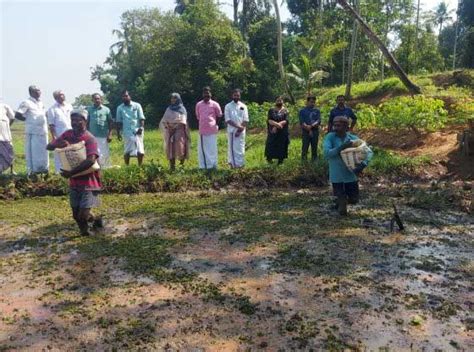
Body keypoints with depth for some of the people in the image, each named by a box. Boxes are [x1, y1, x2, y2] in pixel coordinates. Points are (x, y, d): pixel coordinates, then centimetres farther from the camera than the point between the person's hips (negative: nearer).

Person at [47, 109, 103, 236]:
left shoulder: (90, 138, -17)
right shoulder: (68, 134, 4)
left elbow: (91, 160, -31)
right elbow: (49, 147, 8)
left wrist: (71, 173, -28)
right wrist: (58, 144, -15)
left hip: (88, 181, -6)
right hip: (74, 182, 6)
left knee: (83, 215, -10)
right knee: (76, 215, 11)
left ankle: (95, 220, 22)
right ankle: (95, 220, 38)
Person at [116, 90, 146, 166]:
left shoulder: (137, 105, 6)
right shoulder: (120, 108, 10)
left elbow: (141, 118, 1)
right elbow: (118, 122, 12)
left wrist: (141, 127, -13)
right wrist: (118, 133, 7)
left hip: (137, 131, -1)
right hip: (127, 132, 1)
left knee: (140, 151, -4)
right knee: (127, 151, 0)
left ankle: (140, 167, 8)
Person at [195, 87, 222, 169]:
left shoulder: (215, 104, -1)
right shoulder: (198, 104, 7)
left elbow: (219, 115, 10)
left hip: (212, 130, -3)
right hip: (202, 130, 3)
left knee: (212, 148, 1)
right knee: (202, 149, 5)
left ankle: (213, 165, 8)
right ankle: (203, 166, 13)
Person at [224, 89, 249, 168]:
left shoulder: (243, 106, 6)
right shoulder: (228, 106, 2)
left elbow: (245, 120, 1)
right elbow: (228, 120, -6)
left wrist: (240, 129, -10)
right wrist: (237, 126, -17)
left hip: (241, 131, 1)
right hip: (231, 131, -1)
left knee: (240, 148, 1)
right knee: (231, 148, 0)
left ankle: (240, 164, 7)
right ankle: (232, 164, 5)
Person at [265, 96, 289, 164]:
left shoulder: (285, 111, 5)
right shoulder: (271, 110, 7)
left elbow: (285, 121, -8)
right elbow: (269, 120, -6)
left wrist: (276, 125, -19)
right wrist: (277, 124, -23)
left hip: (282, 133, 0)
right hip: (272, 133, 0)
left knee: (281, 147, 2)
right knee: (270, 146, 0)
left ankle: (280, 160, 11)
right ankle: (269, 158, 13)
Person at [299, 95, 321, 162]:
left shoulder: (317, 111, 12)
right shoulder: (302, 111, 6)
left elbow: (319, 121, -1)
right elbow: (302, 123, -3)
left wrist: (311, 126, -17)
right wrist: (309, 129, -12)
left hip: (315, 132, 2)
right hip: (305, 132, -2)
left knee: (314, 150, 6)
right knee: (304, 150, -3)